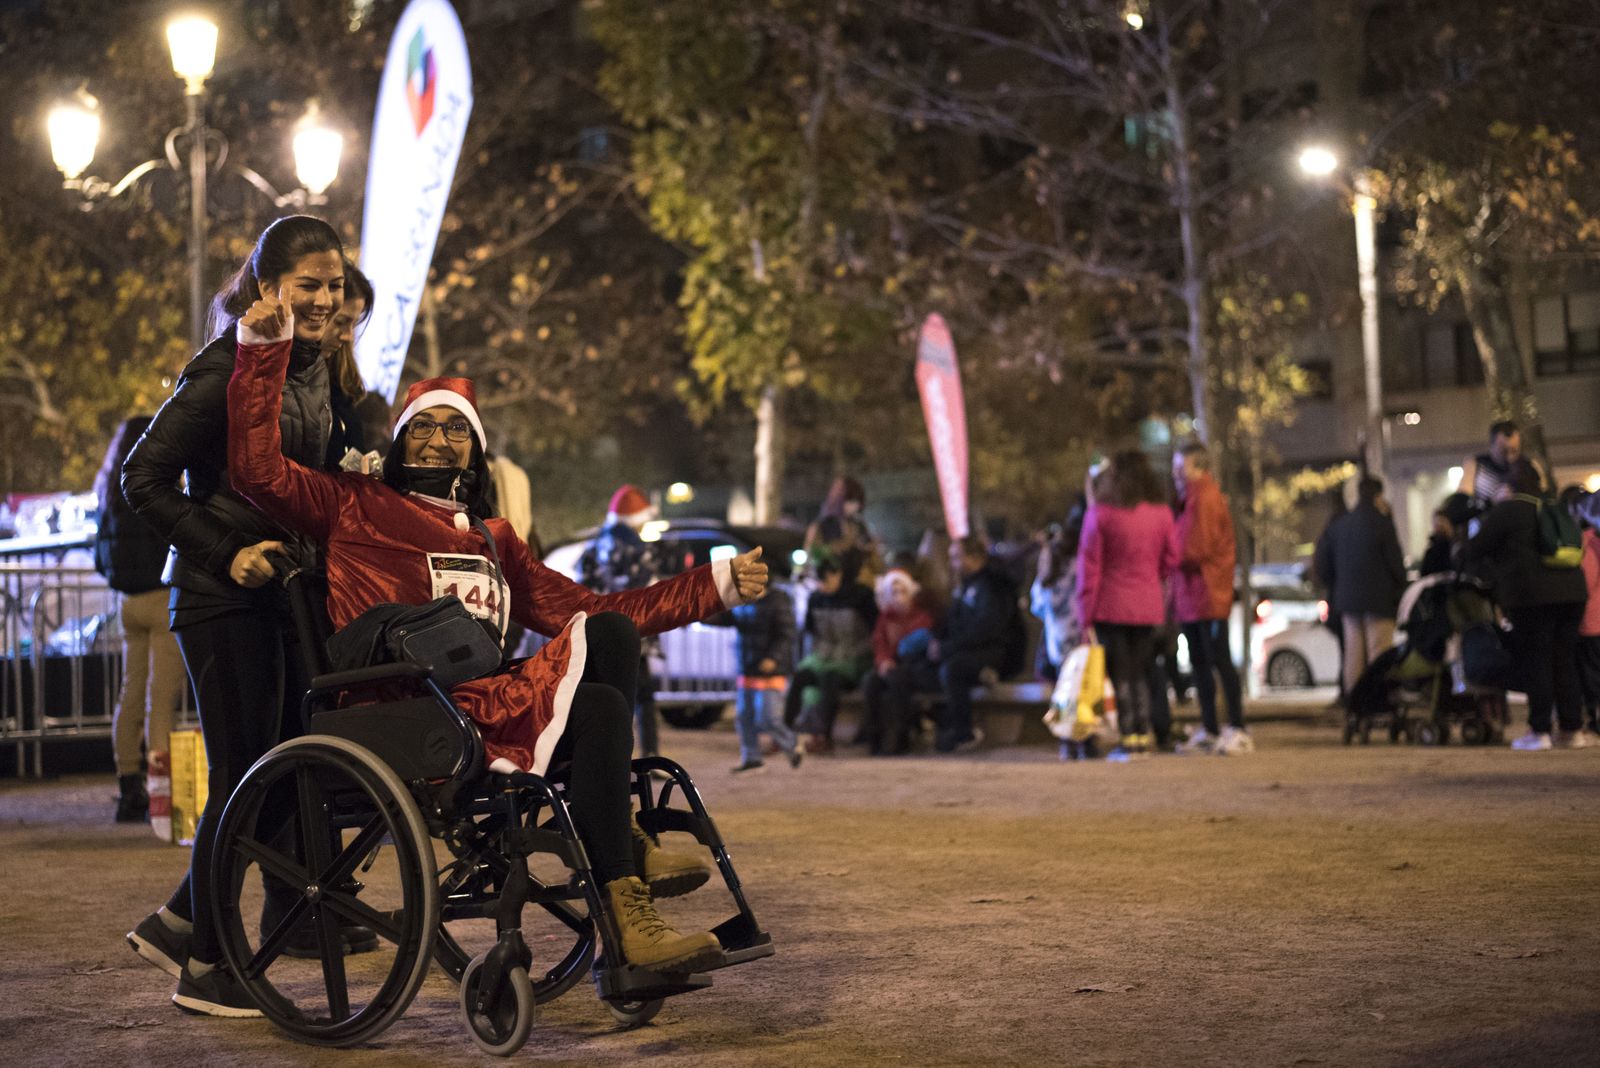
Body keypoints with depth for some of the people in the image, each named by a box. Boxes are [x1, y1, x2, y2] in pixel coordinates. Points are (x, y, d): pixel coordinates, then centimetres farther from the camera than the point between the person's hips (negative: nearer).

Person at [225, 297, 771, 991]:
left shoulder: (494, 541, 30)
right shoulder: (360, 508, 13)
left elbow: (580, 607, 22)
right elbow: (257, 469, -1)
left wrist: (718, 585, 17)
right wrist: (263, 348, -6)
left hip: (485, 699, 6)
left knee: (611, 633, -19)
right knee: (599, 708, -26)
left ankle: (615, 842, -17)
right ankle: (623, 919, -23)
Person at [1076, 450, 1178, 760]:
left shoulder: (1100, 513, -7)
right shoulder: (1162, 513, 2)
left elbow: (1089, 564, -7)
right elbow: (1171, 559, 6)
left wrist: (1086, 613, -4)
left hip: (1111, 606, -3)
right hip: (1148, 606, 3)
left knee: (1120, 675, 1)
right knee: (1141, 674, 12)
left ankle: (1129, 740, -1)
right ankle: (1144, 737, 10)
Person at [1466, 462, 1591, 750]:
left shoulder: (1506, 511, -2)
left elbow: (1475, 550, -1)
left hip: (1532, 596, -6)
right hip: (1571, 590, 6)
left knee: (1535, 663, -2)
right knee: (1565, 661, 11)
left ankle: (1539, 731, -3)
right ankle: (1572, 729, 10)